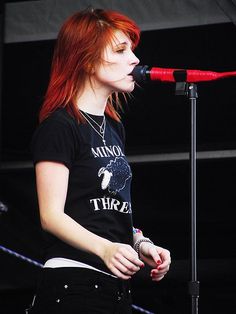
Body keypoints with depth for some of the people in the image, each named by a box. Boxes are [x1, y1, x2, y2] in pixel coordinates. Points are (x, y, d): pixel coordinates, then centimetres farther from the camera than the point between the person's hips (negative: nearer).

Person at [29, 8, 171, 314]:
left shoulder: (113, 127, 18)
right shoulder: (59, 126, -8)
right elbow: (52, 215, -14)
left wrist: (141, 244, 6)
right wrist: (105, 248, -29)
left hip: (117, 284, 8)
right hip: (74, 284, -8)